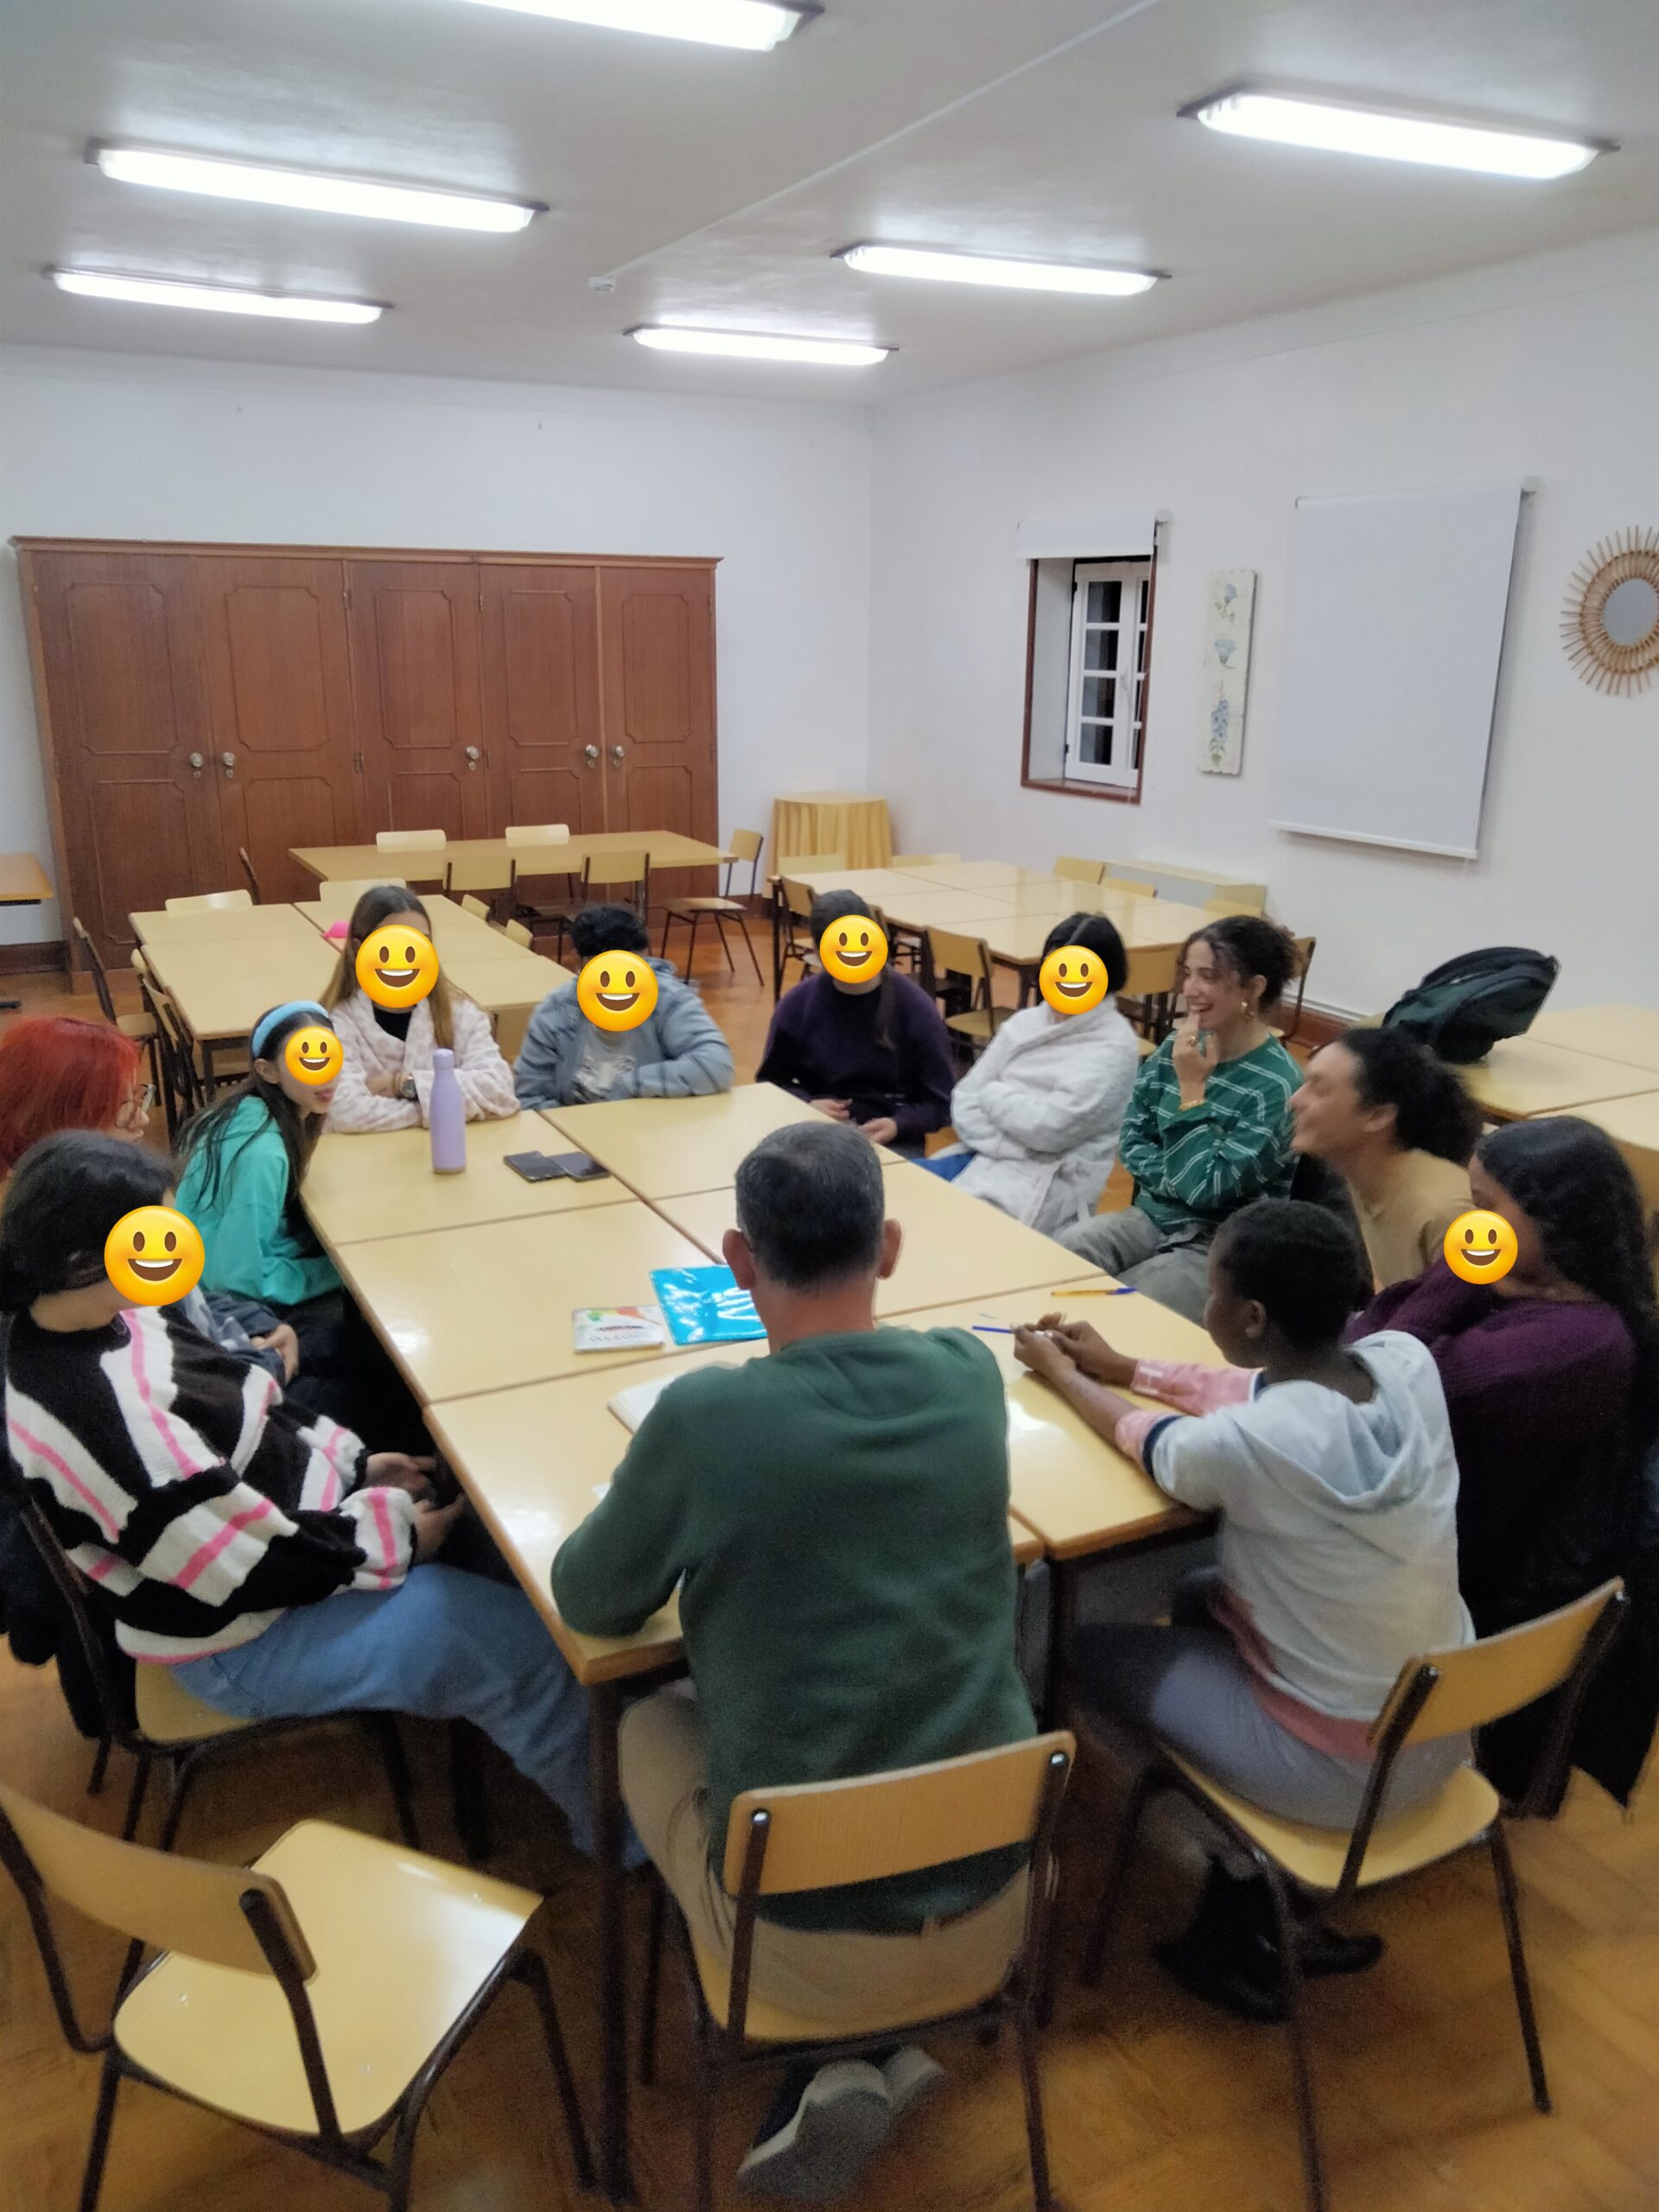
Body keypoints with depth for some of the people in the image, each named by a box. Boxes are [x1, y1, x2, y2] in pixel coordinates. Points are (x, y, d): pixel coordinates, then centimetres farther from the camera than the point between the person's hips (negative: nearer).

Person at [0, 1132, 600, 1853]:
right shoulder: (105, 1417, -34)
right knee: (516, 1639, -12)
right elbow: (253, 1567, -28)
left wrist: (353, 1460, 2)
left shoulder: (107, 1312, -5)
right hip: (246, 1636, -9)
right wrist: (394, 1535, -16)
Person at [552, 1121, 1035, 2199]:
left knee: (649, 1726, 24)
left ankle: (836, 2059, 13)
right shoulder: (972, 1375, -9)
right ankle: (873, 2048, 20)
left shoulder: (704, 1416, -22)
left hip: (810, 1931, -3)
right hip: (994, 1907, 4)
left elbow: (589, 1604, -3)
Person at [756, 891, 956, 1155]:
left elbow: (941, 1102, -1)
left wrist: (897, 1125, -19)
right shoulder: (795, 1006, 0)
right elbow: (770, 1082, 14)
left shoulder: (917, 1010, -5)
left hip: (894, 1142, -1)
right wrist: (806, 1105, -6)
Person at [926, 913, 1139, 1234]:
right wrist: (1011, 1145, -11)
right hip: (983, 1156, 6)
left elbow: (1050, 1128, -16)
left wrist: (992, 1094, -1)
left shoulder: (1113, 1047, -7)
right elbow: (964, 1101, 6)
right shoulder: (1024, 1022, 12)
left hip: (1048, 1186, -6)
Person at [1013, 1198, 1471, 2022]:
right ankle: (1258, 1916, 31)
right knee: (1202, 1596, 26)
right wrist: (1125, 1366, 16)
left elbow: (1154, 1444, -5)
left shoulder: (1243, 1445, -29)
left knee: (1095, 1650, 11)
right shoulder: (1407, 1362, -11)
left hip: (1344, 1767, -6)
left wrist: (1064, 1375, 14)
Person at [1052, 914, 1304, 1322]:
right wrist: (1177, 1182, -12)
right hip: (1153, 1216, 6)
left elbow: (1207, 1188, -21)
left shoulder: (1275, 1085, -17)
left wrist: (1191, 1089, -18)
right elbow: (1131, 1140, 6)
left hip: (1223, 1247, -6)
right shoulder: (1179, 1046, 2)